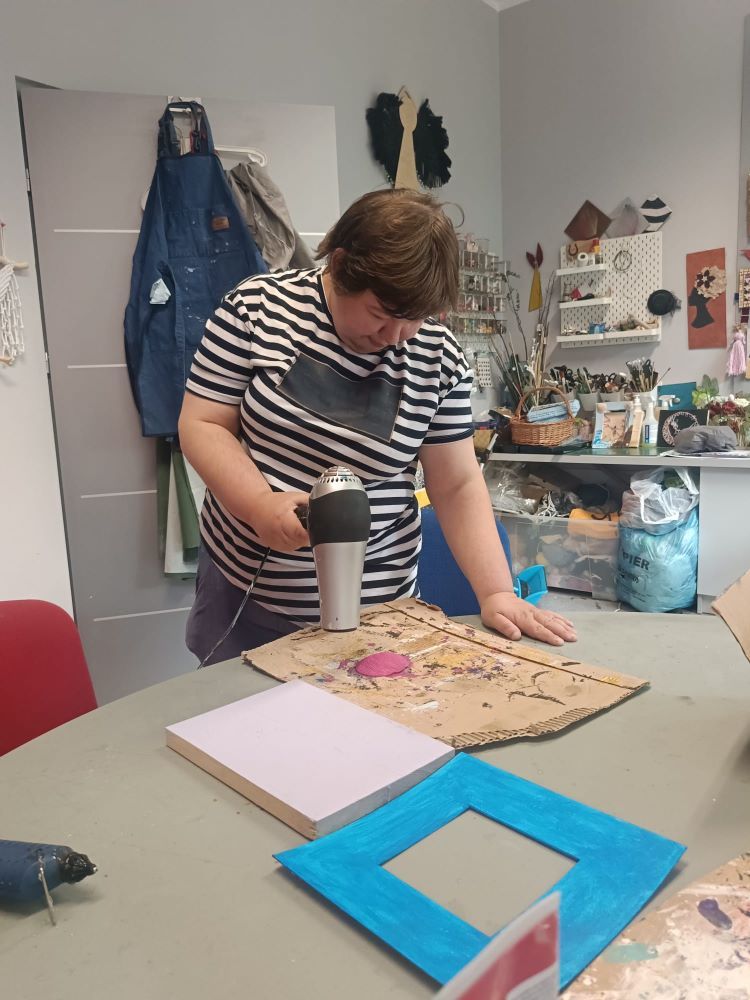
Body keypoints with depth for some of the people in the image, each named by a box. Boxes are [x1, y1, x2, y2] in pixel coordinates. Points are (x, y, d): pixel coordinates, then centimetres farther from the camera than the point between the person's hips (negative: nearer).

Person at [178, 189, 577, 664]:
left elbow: (458, 485, -2)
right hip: (240, 589, 1)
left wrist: (498, 593, -12)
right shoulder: (257, 305, -9)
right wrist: (261, 504, -23)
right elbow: (202, 424, -7)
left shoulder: (438, 357, -7)